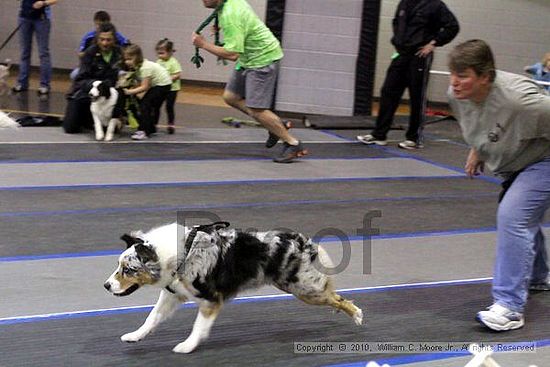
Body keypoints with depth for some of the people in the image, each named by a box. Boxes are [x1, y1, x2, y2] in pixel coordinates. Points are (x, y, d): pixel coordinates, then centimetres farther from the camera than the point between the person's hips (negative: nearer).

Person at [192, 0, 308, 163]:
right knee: (230, 97, 10)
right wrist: (222, 28, 12)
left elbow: (232, 54, -29)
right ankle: (276, 125, 18)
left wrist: (204, 44, -21)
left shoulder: (230, 16, -28)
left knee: (255, 110, -10)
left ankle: (292, 144, 4)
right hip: (249, 59, 10)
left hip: (262, 59, -10)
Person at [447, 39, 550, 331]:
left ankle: (509, 306, -21)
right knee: (523, 219, 27)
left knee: (513, 216, -25)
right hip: (517, 165, 9)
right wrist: (477, 151, 8)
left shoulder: (517, 98, -39)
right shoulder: (457, 95, -16)